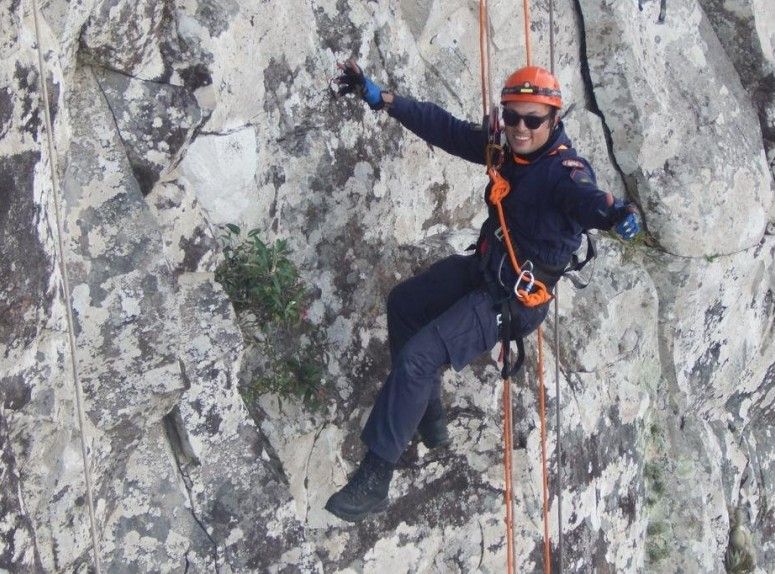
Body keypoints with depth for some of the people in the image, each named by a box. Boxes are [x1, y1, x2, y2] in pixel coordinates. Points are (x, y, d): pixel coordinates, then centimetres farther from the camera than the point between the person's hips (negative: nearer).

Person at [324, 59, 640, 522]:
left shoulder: (566, 171, -26)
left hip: (512, 298, -9)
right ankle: (429, 417, 35)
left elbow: (588, 198, -48)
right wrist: (381, 98, -3)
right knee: (403, 304, 25)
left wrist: (615, 213, -72)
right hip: (482, 270, 9)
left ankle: (375, 477, -7)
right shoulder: (507, 147, -4)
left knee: (415, 358, -19)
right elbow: (446, 129, 1)